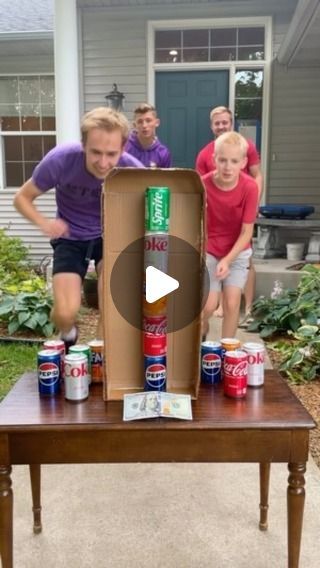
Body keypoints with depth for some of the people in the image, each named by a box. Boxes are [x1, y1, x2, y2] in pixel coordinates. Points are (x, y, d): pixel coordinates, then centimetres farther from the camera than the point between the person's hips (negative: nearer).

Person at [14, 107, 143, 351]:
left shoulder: (133, 169, -26)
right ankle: (68, 335, 24)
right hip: (71, 238, 0)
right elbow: (22, 198, -12)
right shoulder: (60, 159, -27)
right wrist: (44, 222, -33)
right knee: (65, 313, -13)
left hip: (111, 234, 0)